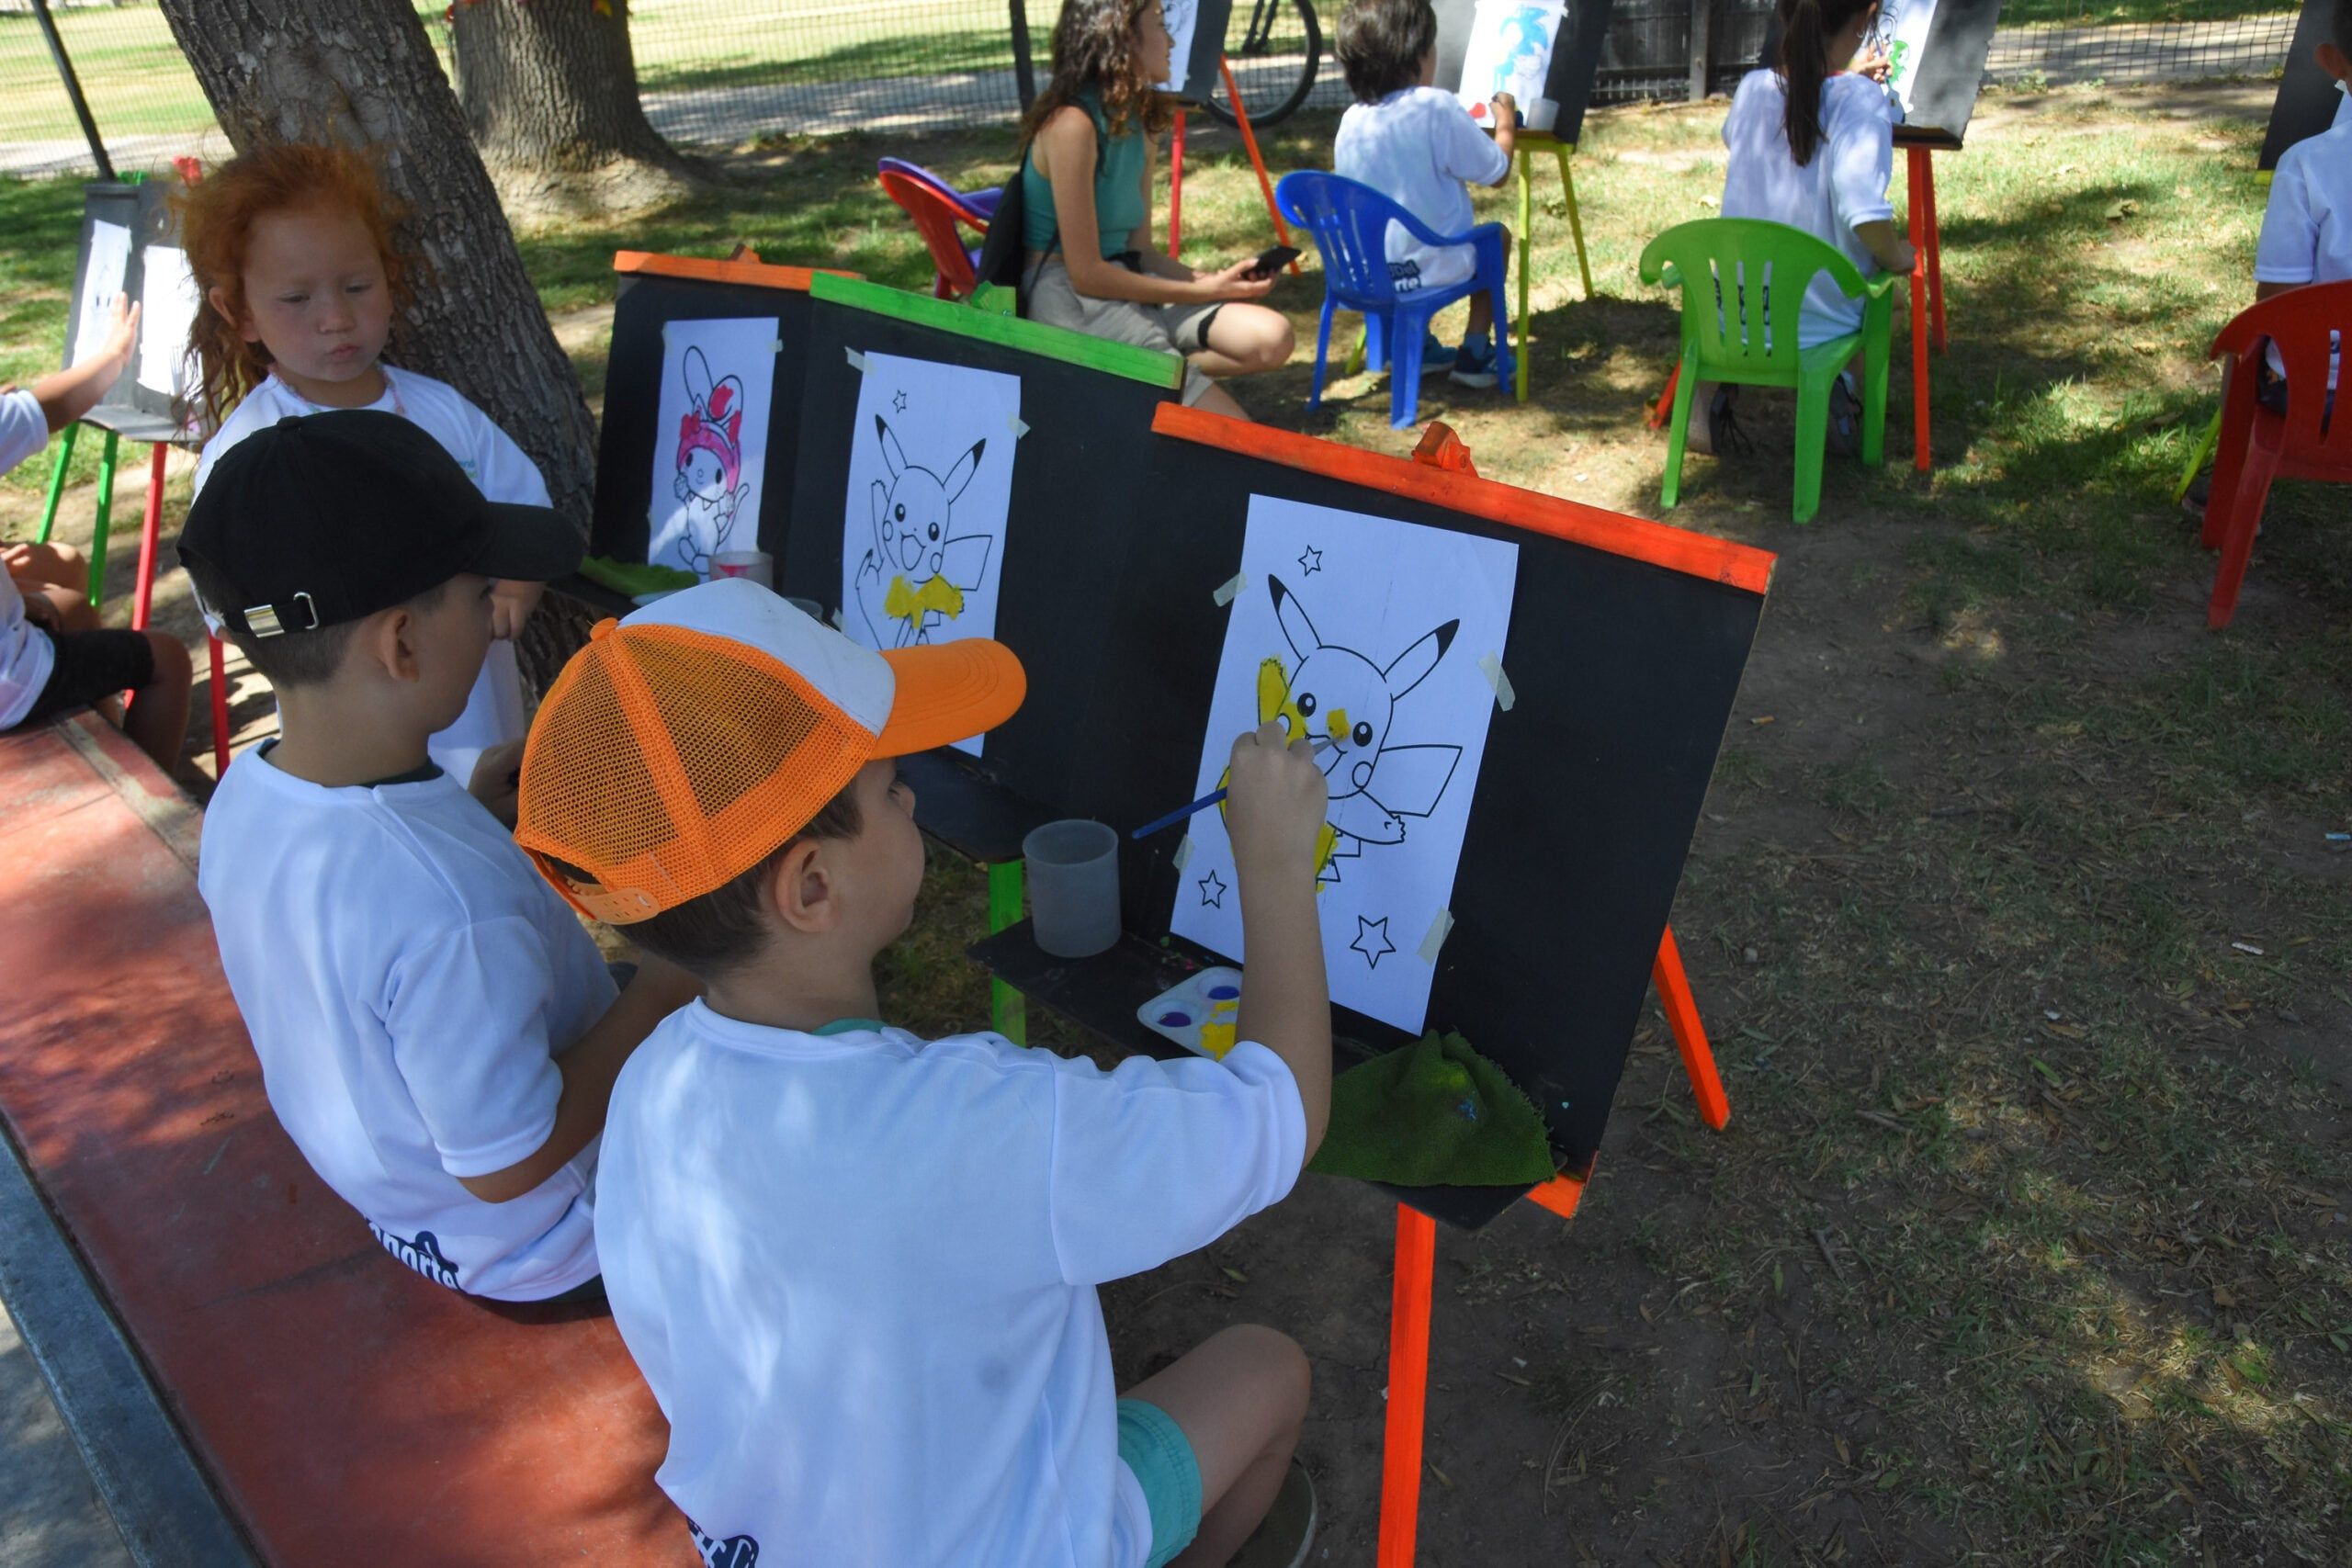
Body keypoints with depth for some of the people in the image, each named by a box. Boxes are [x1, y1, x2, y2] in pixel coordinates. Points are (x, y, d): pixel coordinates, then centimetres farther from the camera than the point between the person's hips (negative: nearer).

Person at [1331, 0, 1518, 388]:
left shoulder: (1350, 120, -1)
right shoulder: (1437, 107, -17)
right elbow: (1497, 173, -9)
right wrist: (1506, 125, 12)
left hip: (1363, 272, 5)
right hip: (1434, 268, -5)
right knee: (1497, 238, 26)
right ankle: (1474, 354, 24)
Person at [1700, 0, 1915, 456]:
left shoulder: (1751, 89, -2)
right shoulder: (1863, 100, -16)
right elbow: (1863, 212, -27)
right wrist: (1895, 257, -7)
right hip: (1822, 319, -2)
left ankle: (1712, 387, 14)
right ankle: (1837, 382, 5)